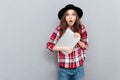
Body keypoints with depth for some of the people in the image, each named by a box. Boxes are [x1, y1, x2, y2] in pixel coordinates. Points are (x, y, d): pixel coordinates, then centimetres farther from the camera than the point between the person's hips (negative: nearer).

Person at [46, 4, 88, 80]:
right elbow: (49, 45, -8)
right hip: (64, 68, -1)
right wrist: (64, 48, -17)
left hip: (79, 67, 1)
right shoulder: (59, 29, -9)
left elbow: (85, 46, 2)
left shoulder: (81, 28, -5)